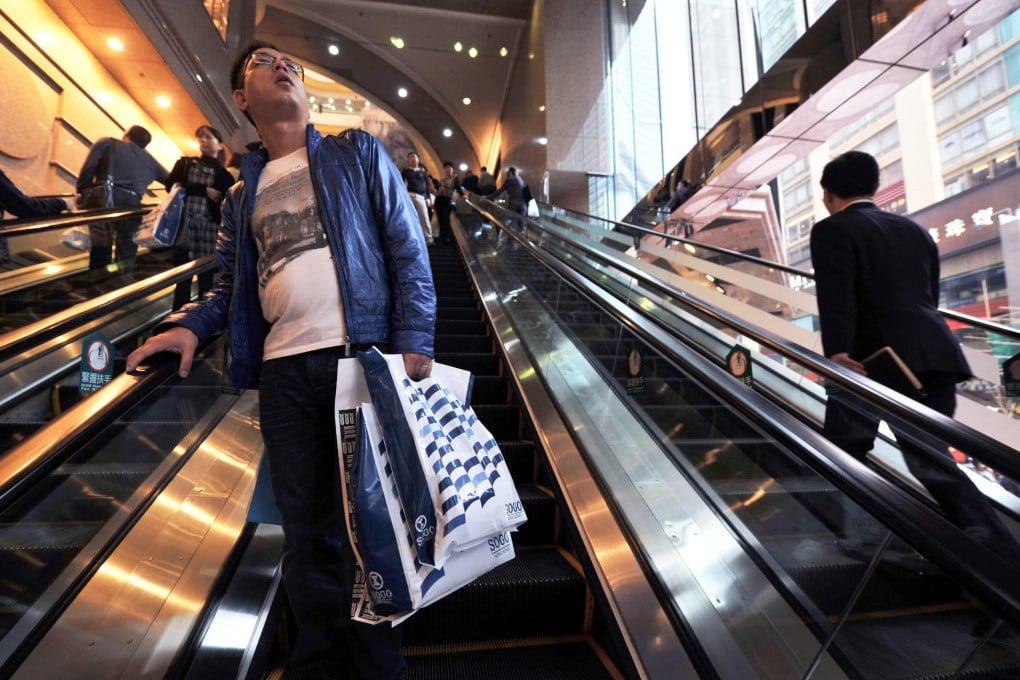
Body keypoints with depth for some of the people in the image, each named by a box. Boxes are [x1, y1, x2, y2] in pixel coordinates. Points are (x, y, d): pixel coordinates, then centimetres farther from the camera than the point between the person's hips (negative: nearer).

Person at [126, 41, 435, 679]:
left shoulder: (358, 154, 12)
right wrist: (191, 324, 0)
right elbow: (231, 285, 22)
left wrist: (415, 342, -9)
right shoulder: (243, 194, 21)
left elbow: (408, 251, 3)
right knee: (305, 529, 10)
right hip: (284, 371, 4)